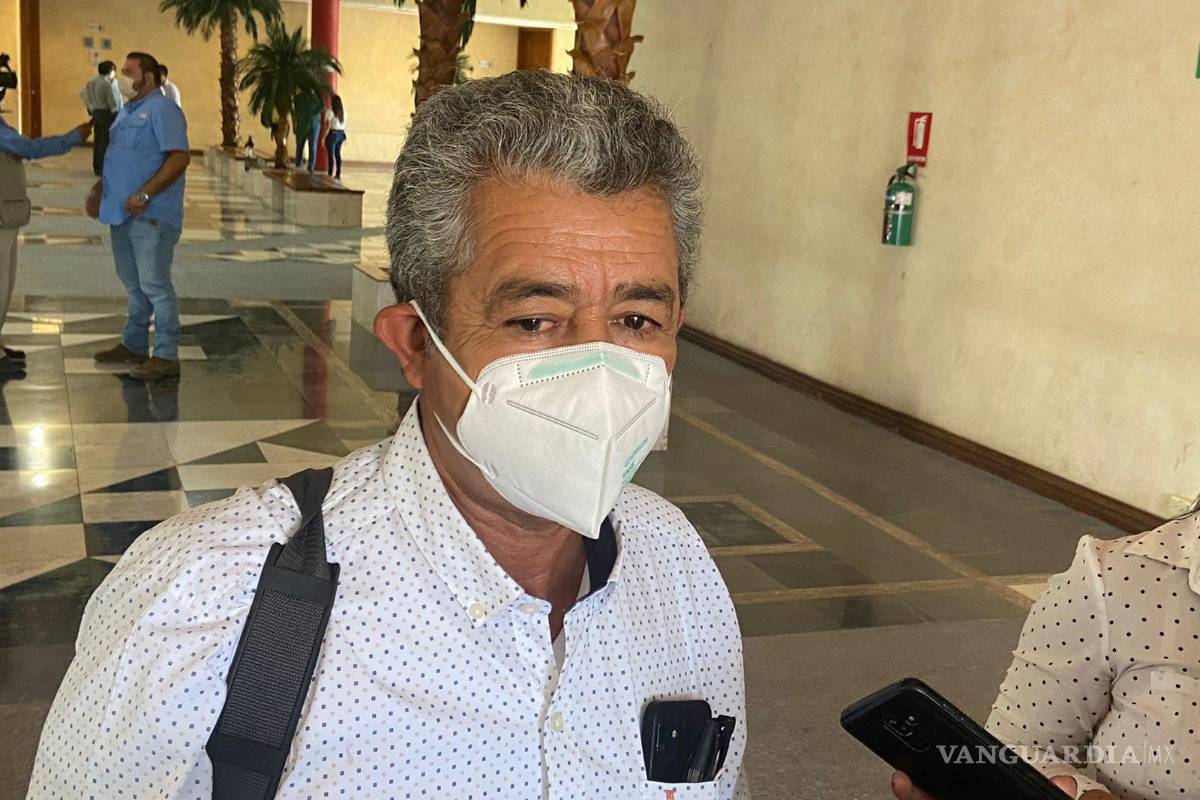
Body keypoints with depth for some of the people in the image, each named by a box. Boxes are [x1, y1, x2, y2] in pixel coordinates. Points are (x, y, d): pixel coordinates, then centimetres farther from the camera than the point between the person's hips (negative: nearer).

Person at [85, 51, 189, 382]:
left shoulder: (162, 109, -12)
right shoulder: (128, 111, 19)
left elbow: (179, 157, -21)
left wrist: (145, 194, -25)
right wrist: (101, 186, 18)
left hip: (151, 216, -10)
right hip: (123, 212, 10)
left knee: (154, 284, -9)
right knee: (133, 283, 17)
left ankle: (166, 357, -5)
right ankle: (134, 345, 28)